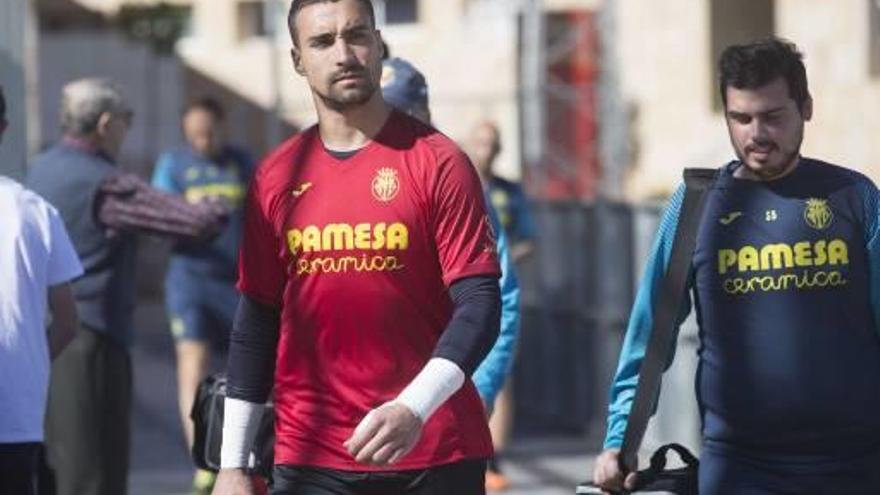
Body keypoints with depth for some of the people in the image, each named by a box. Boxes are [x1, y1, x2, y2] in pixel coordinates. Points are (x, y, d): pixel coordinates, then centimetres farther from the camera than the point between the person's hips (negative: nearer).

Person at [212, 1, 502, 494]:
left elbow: (479, 304, -8)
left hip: (434, 453, -2)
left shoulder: (437, 162, -2)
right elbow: (257, 323, 12)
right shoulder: (277, 177, 8)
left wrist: (414, 408, -23)